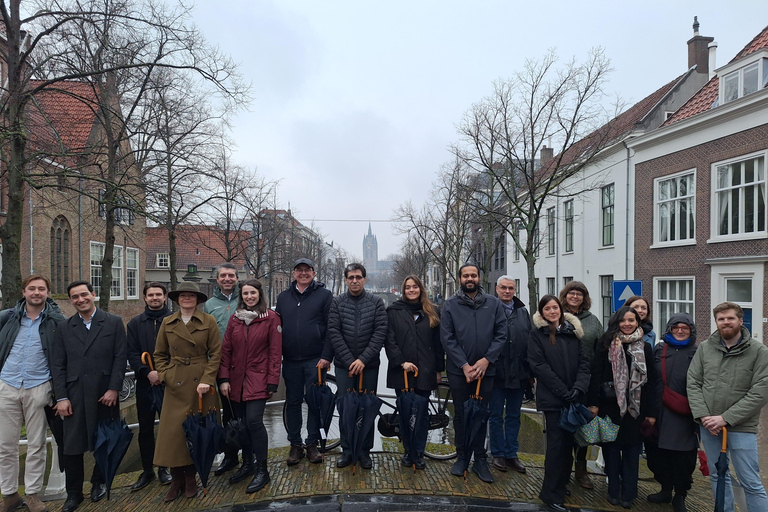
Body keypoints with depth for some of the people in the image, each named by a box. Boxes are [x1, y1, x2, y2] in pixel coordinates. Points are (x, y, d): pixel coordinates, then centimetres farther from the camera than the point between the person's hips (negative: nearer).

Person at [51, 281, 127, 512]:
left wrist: (113, 389, -9)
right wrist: (61, 397, -3)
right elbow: (58, 366, 5)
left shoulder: (114, 322, 1)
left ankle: (99, 482, 32)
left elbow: (120, 358, -3)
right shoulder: (64, 328, 8)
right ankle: (73, 493, 20)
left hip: (105, 394, -1)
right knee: (72, 447, 3)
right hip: (75, 396, 1)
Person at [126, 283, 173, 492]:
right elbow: (132, 353, 1)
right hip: (145, 382, 2)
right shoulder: (135, 323, 8)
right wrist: (147, 372, -13)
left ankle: (164, 467, 22)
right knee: (145, 428, 9)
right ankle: (147, 470, 21)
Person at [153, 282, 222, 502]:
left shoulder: (208, 321, -3)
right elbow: (159, 354, 11)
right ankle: (176, 478, 17)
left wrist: (207, 380, -14)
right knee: (173, 430, 0)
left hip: (200, 382, -2)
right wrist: (164, 375, -4)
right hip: (176, 383, 2)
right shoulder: (167, 323, 5)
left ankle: (190, 477, 23)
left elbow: (216, 353, -5)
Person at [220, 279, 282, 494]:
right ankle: (247, 462, 28)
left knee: (254, 420, -13)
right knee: (241, 422, 10)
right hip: (236, 379, 4)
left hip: (258, 379, -4)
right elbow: (226, 349, 7)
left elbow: (275, 352, -6)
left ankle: (262, 470, 0)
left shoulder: (271, 318, -4)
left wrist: (272, 382, -9)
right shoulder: (235, 318, 7)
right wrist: (224, 378, 0)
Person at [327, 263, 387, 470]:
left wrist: (363, 359, -14)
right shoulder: (337, 302, 1)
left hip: (369, 365, 0)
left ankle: (365, 451, 21)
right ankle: (347, 450, 20)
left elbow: (380, 332, -7)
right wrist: (349, 360, -13)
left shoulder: (376, 302, 0)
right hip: (344, 365, 0)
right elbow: (334, 333, -5)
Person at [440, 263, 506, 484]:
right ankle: (462, 457, 26)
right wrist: (464, 365, -12)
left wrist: (486, 360, -13)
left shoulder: (494, 304, 1)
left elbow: (501, 335, -2)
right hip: (458, 370, -1)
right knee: (461, 414, 11)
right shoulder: (450, 305, -2)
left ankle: (480, 459, 24)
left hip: (485, 370, 1)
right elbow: (447, 339, -6)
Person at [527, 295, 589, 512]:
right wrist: (563, 391, -15)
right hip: (552, 397, -4)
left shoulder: (572, 331, 9)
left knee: (568, 441, 11)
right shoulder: (537, 334, -3)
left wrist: (579, 387, -11)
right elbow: (539, 366, -11)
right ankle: (551, 493, 6)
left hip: (574, 397, 4)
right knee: (557, 442, -4)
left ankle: (561, 484, 26)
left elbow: (583, 362, 5)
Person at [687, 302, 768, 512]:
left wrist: (726, 418, -14)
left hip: (741, 426, -3)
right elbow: (693, 383, 3)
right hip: (708, 425, 4)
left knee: (751, 483, 2)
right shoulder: (705, 348, 3)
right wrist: (703, 415, -9)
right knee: (718, 477, 15)